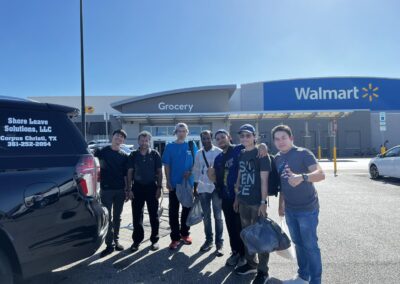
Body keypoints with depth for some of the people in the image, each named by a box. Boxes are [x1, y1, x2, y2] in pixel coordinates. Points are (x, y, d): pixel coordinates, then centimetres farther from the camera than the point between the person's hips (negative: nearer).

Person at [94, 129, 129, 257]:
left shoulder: (124, 156, 6)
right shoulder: (102, 151, 1)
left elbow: (126, 174, 7)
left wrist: (127, 190, 3)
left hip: (120, 190, 2)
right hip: (106, 189, -2)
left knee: (117, 217, 12)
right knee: (108, 218, 0)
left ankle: (116, 240, 24)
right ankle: (110, 244, 7)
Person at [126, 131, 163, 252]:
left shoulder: (155, 154, 1)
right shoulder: (133, 155, 4)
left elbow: (159, 172, 1)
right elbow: (130, 172, 4)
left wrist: (159, 187, -6)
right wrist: (129, 189, -1)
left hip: (152, 187, -1)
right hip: (137, 187, 1)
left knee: (154, 214, 6)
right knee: (136, 215, 6)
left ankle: (154, 239, 19)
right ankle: (137, 240, 19)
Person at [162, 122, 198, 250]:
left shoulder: (191, 145, 4)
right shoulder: (170, 147, 2)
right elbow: (167, 166, 1)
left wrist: (190, 172, -14)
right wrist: (168, 181, -6)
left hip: (188, 183, 1)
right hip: (174, 183, -1)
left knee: (187, 209, 12)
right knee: (173, 211, 2)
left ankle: (185, 233, 29)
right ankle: (175, 237, 12)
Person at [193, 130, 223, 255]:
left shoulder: (219, 152, -5)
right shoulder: (198, 153, 7)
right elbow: (196, 171, 12)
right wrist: (195, 187, 11)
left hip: (216, 187, -4)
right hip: (203, 188, 4)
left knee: (218, 216, 4)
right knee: (206, 216, 13)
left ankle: (219, 243, 12)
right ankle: (208, 240, 26)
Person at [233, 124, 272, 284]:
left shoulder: (261, 154, -8)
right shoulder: (241, 154, 9)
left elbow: (264, 179, -12)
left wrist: (263, 202, -16)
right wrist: (237, 197, 14)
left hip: (257, 202, -6)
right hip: (244, 201, 6)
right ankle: (251, 264, 32)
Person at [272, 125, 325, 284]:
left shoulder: (303, 153, -14)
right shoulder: (277, 158, 5)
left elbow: (321, 174, -27)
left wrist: (302, 177, -45)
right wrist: (281, 204, 18)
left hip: (307, 208, -6)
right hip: (290, 209, 6)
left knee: (310, 245, 3)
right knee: (298, 243, 18)